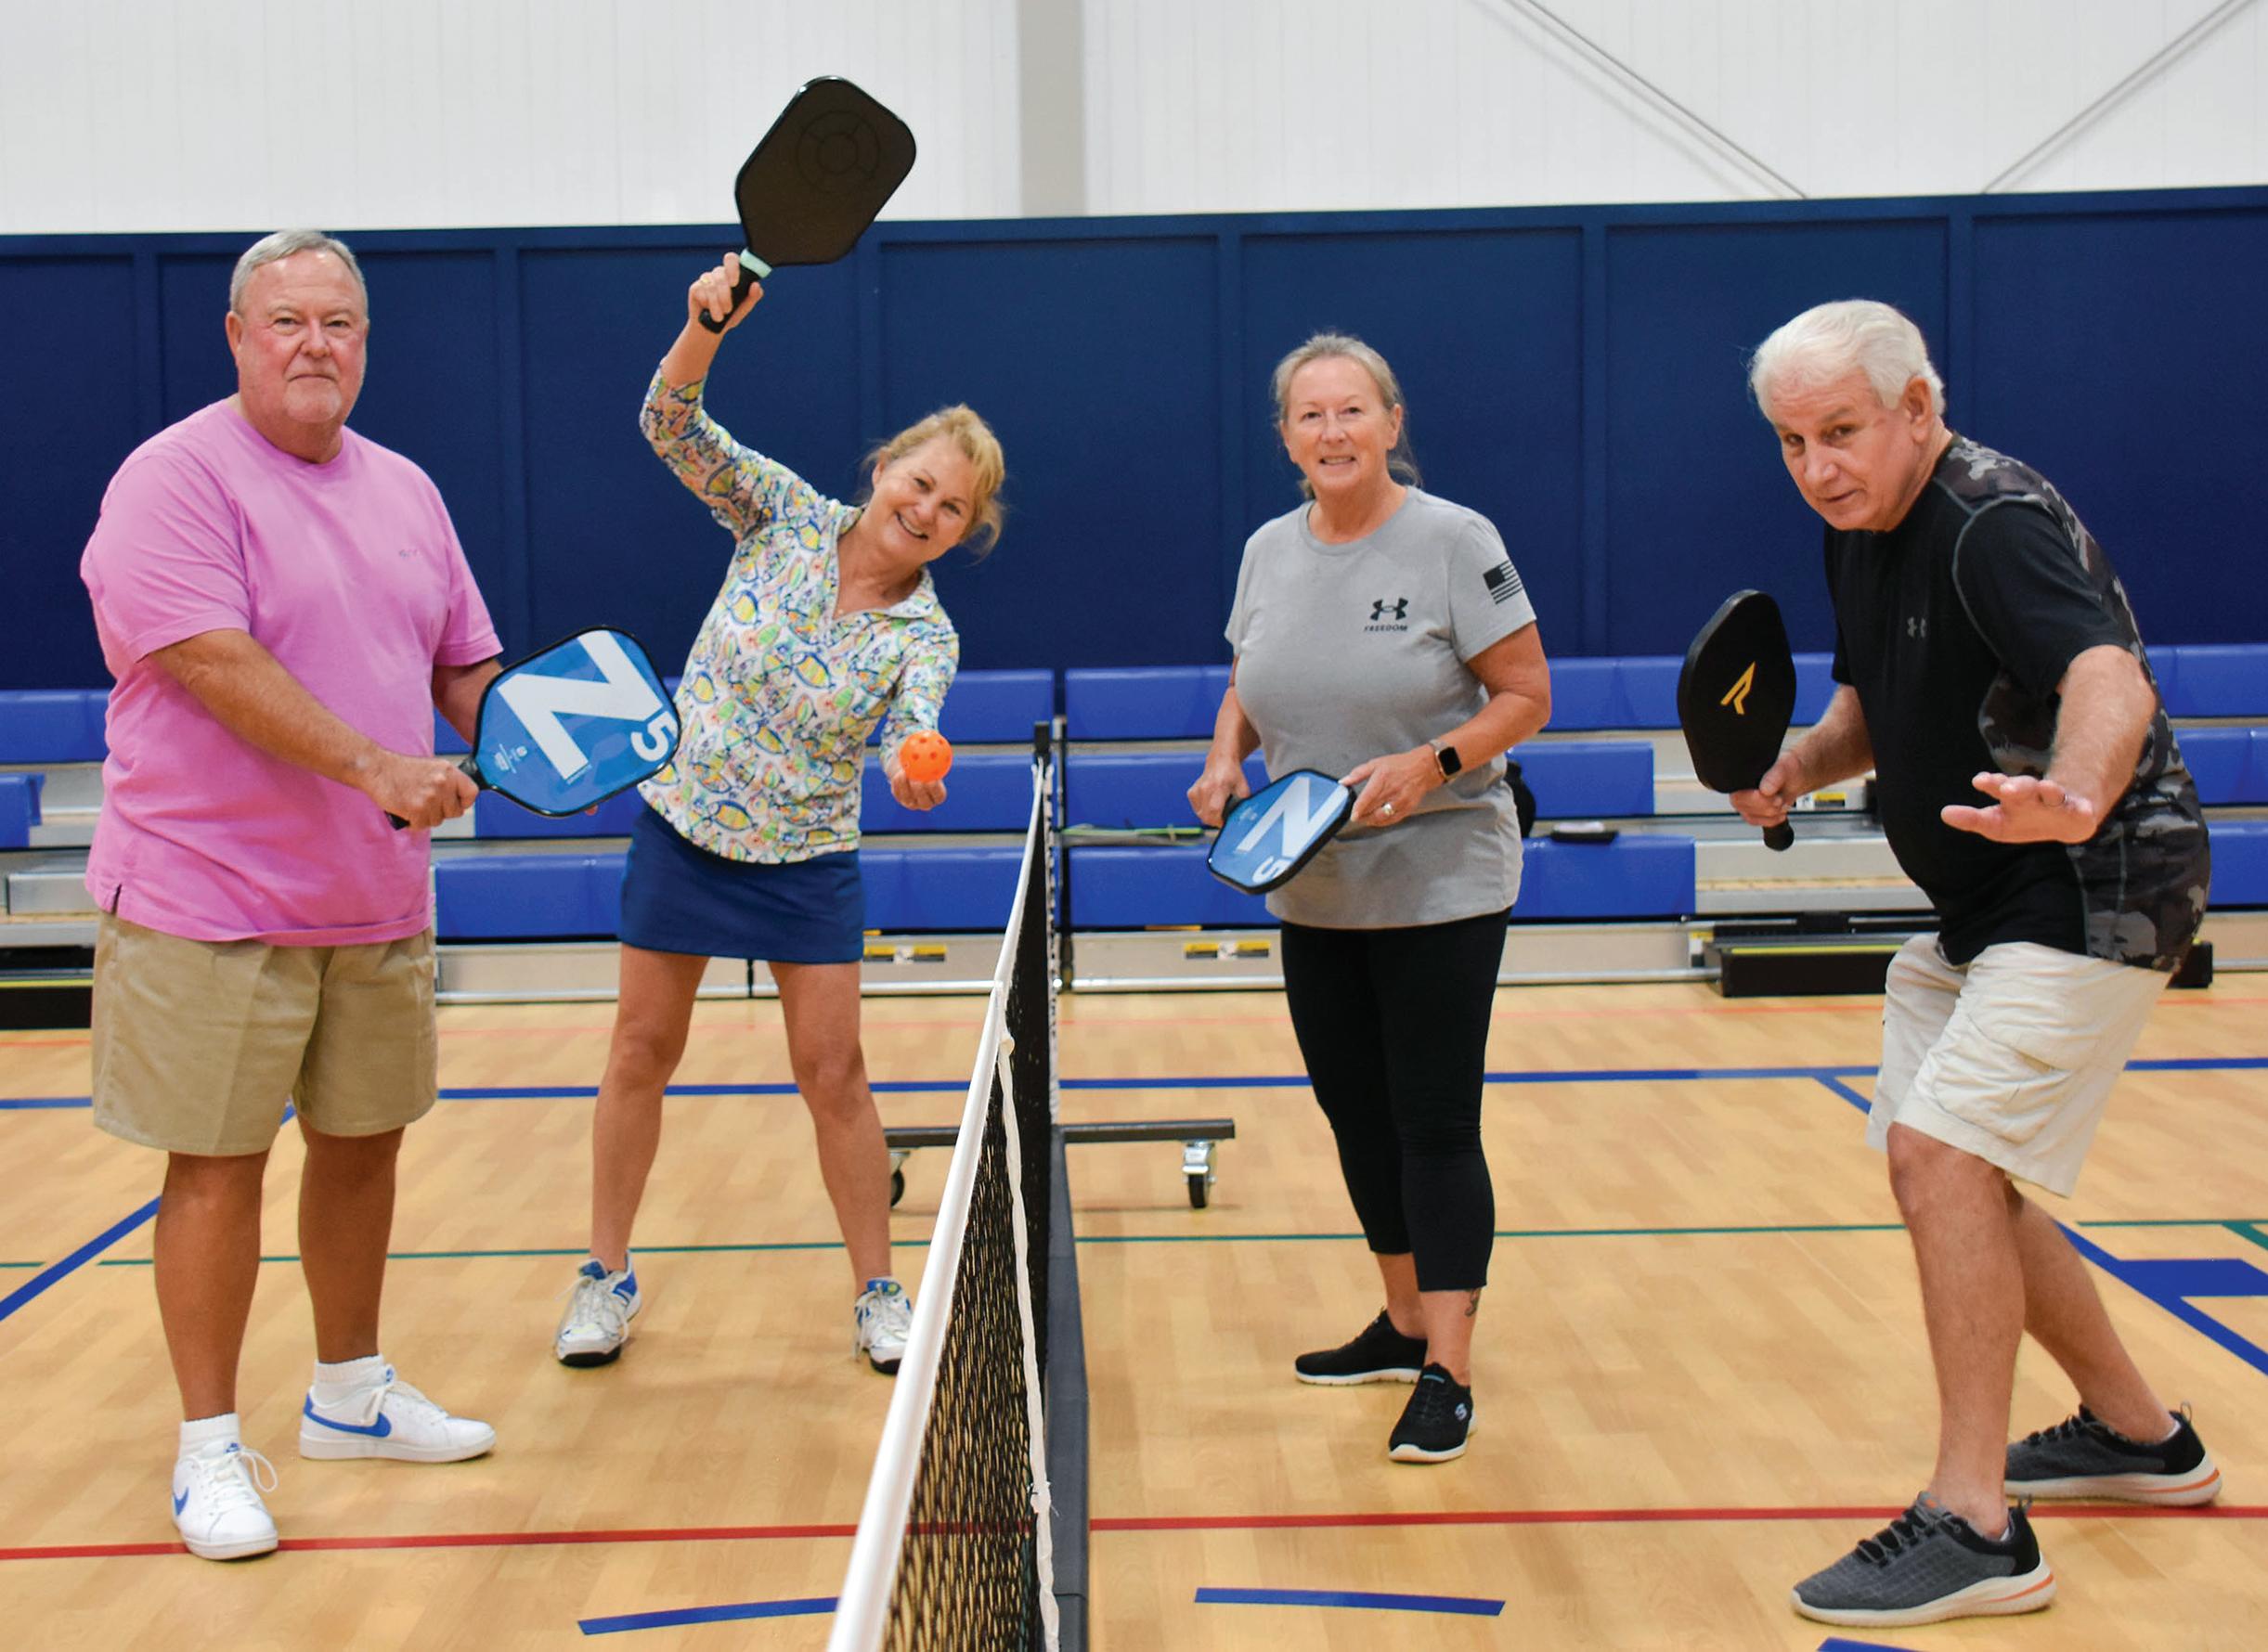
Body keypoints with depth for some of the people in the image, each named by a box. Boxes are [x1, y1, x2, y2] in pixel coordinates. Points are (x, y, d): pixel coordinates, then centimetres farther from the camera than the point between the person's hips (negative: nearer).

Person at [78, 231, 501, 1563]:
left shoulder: (405, 491, 12)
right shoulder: (176, 478, -11)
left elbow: (464, 663, 18)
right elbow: (214, 663, -22)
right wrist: (374, 765, -28)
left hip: (379, 902, 7)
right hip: (213, 903, -7)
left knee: (364, 1142, 15)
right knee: (220, 1164, -1)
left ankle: (350, 1394, 32)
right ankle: (210, 1447, 12)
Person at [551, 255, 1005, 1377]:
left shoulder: (924, 634, -10)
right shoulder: (784, 514, -8)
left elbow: (913, 725, -28)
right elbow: (672, 429, -16)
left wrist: (914, 766, -53)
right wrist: (707, 327, -35)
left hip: (807, 862, -1)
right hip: (684, 824, 1)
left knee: (834, 1075, 1)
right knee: (642, 1053, 8)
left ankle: (877, 1292, 17)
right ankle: (607, 1276, 24)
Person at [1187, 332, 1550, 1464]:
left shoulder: (1453, 540, -10)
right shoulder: (1268, 551, 6)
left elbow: (1526, 695, -10)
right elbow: (1247, 690, 18)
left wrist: (1429, 765, -24)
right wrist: (1225, 759, -2)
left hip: (1440, 888, -6)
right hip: (1311, 894, 6)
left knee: (1435, 1124, -5)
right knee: (1355, 1114, 14)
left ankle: (1447, 1372, 1)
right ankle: (1403, 1321, 31)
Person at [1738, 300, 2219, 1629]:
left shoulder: (1996, 522, -23)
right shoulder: (1860, 534, 5)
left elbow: (2111, 679, -40)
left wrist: (2074, 800, -61)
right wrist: (1799, 767, -2)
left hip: (2095, 896, -10)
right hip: (1983, 909, 10)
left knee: (1942, 1150, -20)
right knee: (1950, 1174, 16)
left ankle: (1977, 1529, -12)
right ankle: (2138, 1435, 34)